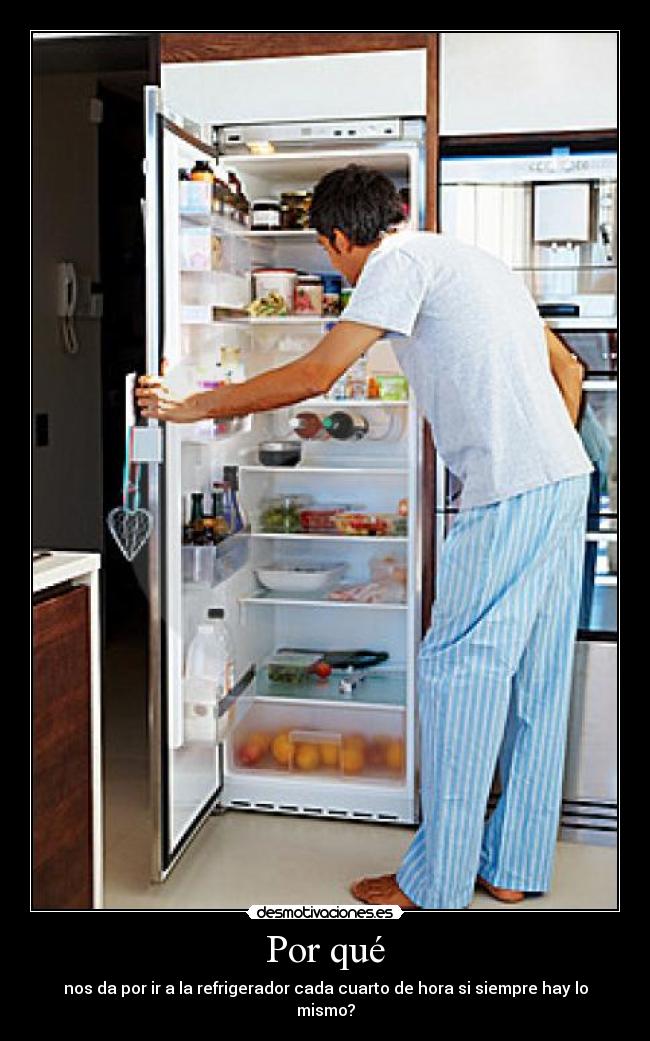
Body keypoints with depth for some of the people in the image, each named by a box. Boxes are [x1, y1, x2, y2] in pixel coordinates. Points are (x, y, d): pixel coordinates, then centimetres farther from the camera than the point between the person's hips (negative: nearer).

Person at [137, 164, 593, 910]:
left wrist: (190, 408, -6)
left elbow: (314, 376, -14)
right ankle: (514, 869, 23)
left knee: (457, 672, -2)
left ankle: (433, 886, 8)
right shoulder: (472, 260, 23)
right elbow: (563, 365, 27)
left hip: (508, 493, -9)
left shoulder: (399, 261, -4)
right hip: (565, 480, 10)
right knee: (536, 680, 12)